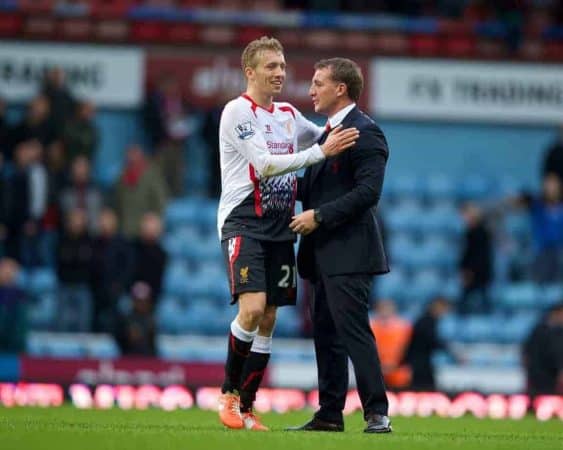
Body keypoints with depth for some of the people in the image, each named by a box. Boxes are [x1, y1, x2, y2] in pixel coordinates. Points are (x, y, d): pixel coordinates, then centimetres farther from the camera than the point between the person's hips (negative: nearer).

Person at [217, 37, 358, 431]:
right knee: (252, 308, -21)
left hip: (280, 227, 7)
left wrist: (342, 127, 8)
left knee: (268, 320, 4)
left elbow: (323, 136, 32)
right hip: (243, 222, -7)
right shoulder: (238, 111, -8)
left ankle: (245, 407, 10)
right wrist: (321, 152, -21)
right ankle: (229, 393, -5)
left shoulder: (289, 115, 14)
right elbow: (265, 164, -17)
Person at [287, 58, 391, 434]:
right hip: (324, 253, 10)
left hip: (349, 251, -10)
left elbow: (368, 191, -21)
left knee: (353, 330, -12)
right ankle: (330, 414, 16)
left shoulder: (364, 132, -12)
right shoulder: (329, 131, 19)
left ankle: (377, 414, -11)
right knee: (326, 333, 11)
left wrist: (319, 216, -20)